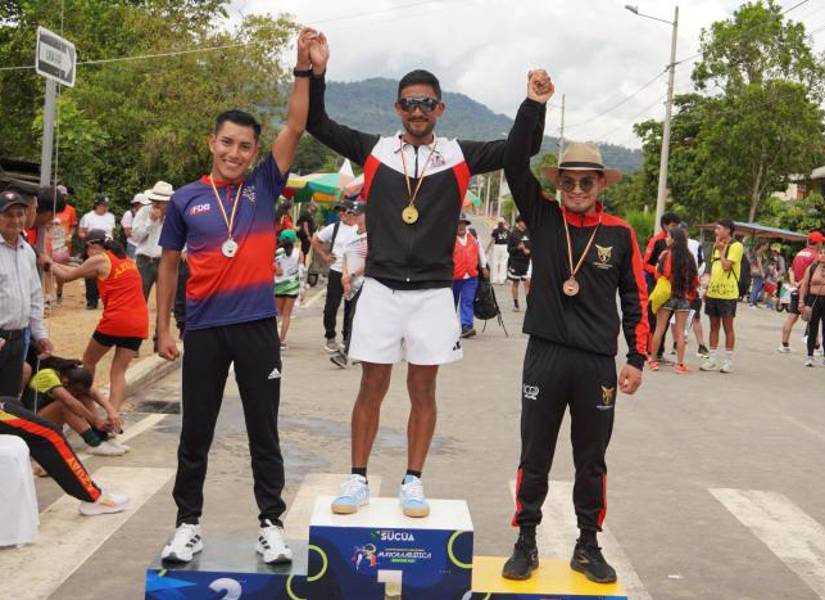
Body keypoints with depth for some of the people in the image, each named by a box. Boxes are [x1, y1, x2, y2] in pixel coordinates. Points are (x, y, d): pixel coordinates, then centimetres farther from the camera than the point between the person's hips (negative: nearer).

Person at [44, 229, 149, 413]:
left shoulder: (99, 260, 0)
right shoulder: (127, 259, 20)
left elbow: (67, 276, 8)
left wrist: (50, 264, 23)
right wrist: (58, 265, 29)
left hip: (115, 321, -6)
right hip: (139, 323, 6)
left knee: (88, 360, 18)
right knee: (118, 371, 4)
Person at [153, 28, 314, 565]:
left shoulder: (264, 186, 3)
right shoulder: (186, 199, 4)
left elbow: (296, 128, -5)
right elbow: (169, 265, 10)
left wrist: (304, 68, -14)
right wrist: (163, 328, 6)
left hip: (257, 326, 0)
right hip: (204, 329, 1)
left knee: (264, 432, 8)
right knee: (196, 432, 10)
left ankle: (272, 524, 19)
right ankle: (188, 524, 24)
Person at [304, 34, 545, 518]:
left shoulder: (459, 156, 2)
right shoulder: (374, 150, 2)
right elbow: (317, 124, -1)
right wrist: (316, 74, -16)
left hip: (433, 293, 0)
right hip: (381, 289, 0)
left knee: (424, 389, 8)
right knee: (372, 387, 6)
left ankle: (413, 482, 20)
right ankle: (358, 479, 18)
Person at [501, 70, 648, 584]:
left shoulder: (619, 232, 3)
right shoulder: (543, 217, 2)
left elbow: (635, 298, 5)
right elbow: (514, 163, -10)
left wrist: (638, 358, 1)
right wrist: (535, 104, -16)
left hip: (597, 363, 1)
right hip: (545, 355, 0)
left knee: (592, 461, 12)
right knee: (535, 457, 9)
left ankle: (588, 546, 26)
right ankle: (526, 543, 22)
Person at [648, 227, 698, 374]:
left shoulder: (666, 254, -9)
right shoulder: (689, 257, 1)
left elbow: (660, 274, -13)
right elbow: (694, 279, 3)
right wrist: (690, 294, 14)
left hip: (666, 295, -2)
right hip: (684, 297, 2)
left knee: (660, 329, 7)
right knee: (680, 331, 5)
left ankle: (652, 359, 14)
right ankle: (680, 364, 5)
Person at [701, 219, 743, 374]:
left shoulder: (736, 246, -10)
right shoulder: (717, 246, 15)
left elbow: (726, 266, -21)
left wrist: (721, 249, -13)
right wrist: (708, 288, 16)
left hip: (728, 293, -7)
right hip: (713, 292, 7)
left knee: (728, 327, 0)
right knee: (714, 326, 10)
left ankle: (729, 361, 8)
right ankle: (712, 360, 15)